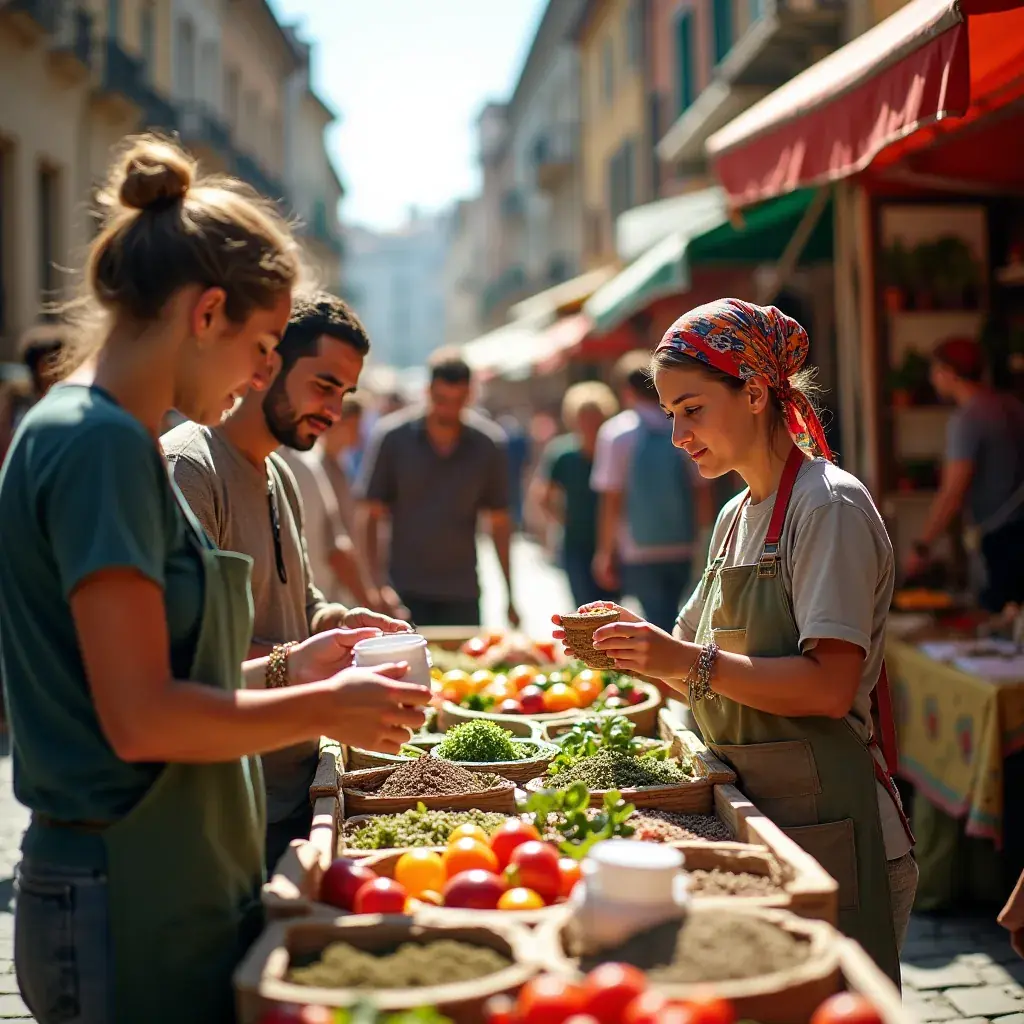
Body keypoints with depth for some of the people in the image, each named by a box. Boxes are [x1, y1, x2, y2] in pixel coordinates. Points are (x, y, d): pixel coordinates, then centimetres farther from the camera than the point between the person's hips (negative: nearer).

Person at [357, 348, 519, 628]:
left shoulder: (489, 444, 1)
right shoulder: (392, 436, -3)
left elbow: (500, 523, 6)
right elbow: (370, 516, -3)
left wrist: (509, 596, 5)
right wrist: (376, 581, -14)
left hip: (462, 594, 1)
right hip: (404, 591, -1)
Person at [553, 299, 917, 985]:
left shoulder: (829, 506, -13)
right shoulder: (735, 516, 13)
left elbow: (830, 688, -21)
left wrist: (692, 662, -25)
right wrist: (638, 647, -2)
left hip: (828, 830, -8)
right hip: (751, 813, 8)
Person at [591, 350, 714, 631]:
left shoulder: (616, 432, -7)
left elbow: (611, 500, -8)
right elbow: (703, 493, 4)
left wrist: (605, 552, 0)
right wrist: (701, 535, 17)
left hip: (639, 552, -4)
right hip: (683, 549, 4)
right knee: (669, 620, 19)